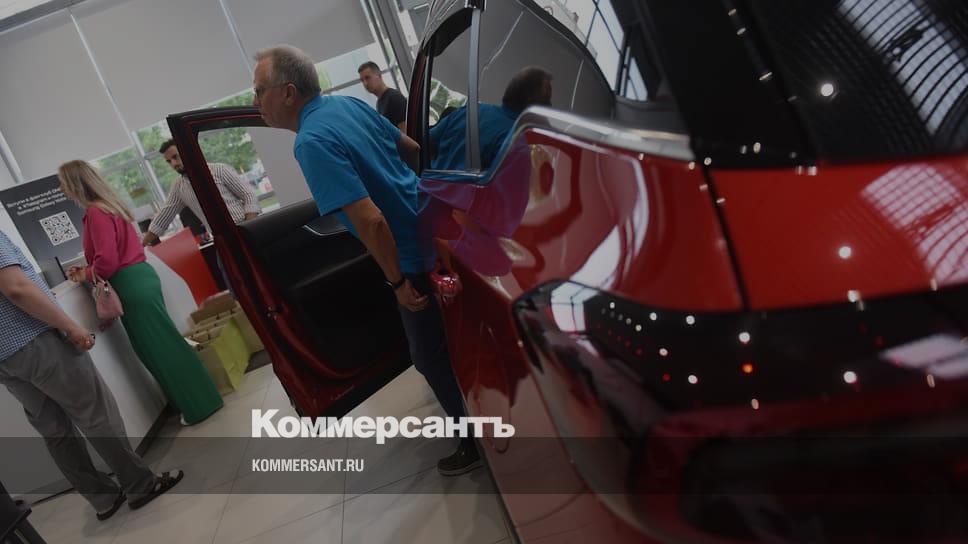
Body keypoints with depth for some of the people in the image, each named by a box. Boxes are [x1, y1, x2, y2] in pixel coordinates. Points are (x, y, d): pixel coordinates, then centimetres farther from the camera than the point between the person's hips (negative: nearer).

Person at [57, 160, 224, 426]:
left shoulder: (95, 213, -15)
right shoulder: (109, 204, 14)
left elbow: (107, 262, -20)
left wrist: (83, 275, -3)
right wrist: (85, 270, 14)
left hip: (131, 287, -9)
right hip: (140, 277, 9)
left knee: (160, 347, 0)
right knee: (162, 343, 16)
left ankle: (200, 405, 9)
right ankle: (201, 398, 24)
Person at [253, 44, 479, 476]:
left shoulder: (312, 142, -24)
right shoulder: (350, 104, 2)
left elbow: (370, 220, -30)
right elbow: (413, 149, 12)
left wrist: (398, 282, -21)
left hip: (414, 256, -9)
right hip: (433, 230, 9)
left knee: (431, 356, 8)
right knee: (449, 338, 26)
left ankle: (477, 441, 26)